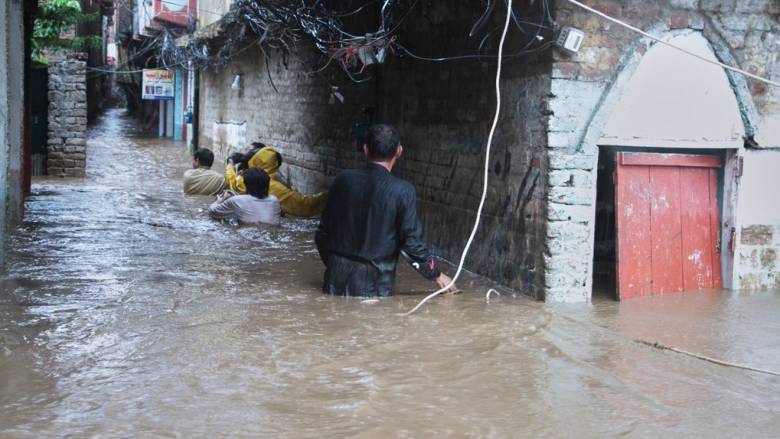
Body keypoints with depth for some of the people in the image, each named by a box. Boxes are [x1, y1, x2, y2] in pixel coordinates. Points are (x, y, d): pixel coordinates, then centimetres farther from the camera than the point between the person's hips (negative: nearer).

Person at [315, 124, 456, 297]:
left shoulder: (343, 180, -1)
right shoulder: (403, 191, -13)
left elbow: (323, 232, 6)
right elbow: (411, 243, -11)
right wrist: (437, 275, 4)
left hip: (338, 277, 3)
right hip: (373, 283, -3)